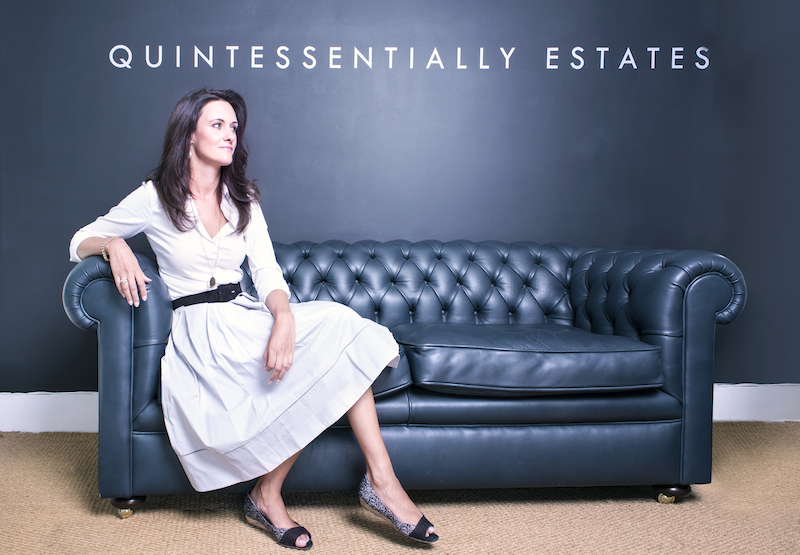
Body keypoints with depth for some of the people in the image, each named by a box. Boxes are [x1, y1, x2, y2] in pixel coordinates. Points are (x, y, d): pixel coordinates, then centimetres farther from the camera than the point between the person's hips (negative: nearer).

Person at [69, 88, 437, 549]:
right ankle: (381, 481, -15)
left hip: (246, 317, 5)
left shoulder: (244, 199, 12)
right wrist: (114, 245, -17)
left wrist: (283, 319, -21)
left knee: (334, 323, -26)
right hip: (199, 329, -5)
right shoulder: (154, 199, 1)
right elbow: (79, 242, 8)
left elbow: (267, 272, 1)